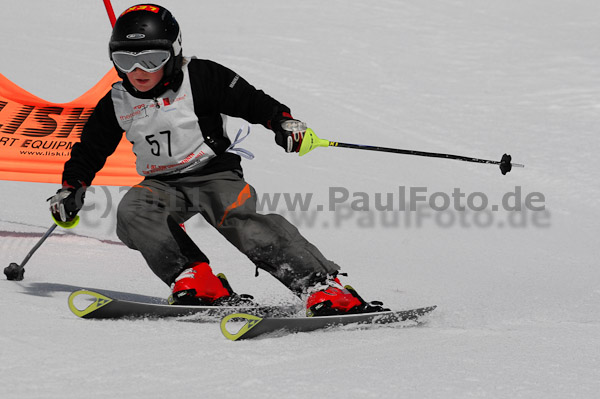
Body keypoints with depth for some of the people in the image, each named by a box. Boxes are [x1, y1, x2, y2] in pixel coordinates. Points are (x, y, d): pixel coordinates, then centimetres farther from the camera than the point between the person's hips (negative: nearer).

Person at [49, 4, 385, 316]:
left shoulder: (200, 79, -7)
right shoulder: (116, 104, 6)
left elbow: (250, 100, -9)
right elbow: (91, 150, 17)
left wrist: (283, 121, -25)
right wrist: (71, 189, 7)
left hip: (215, 173, -4)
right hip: (163, 184, 4)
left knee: (243, 221, -31)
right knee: (133, 213, -29)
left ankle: (325, 288, -37)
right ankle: (197, 282, -31)